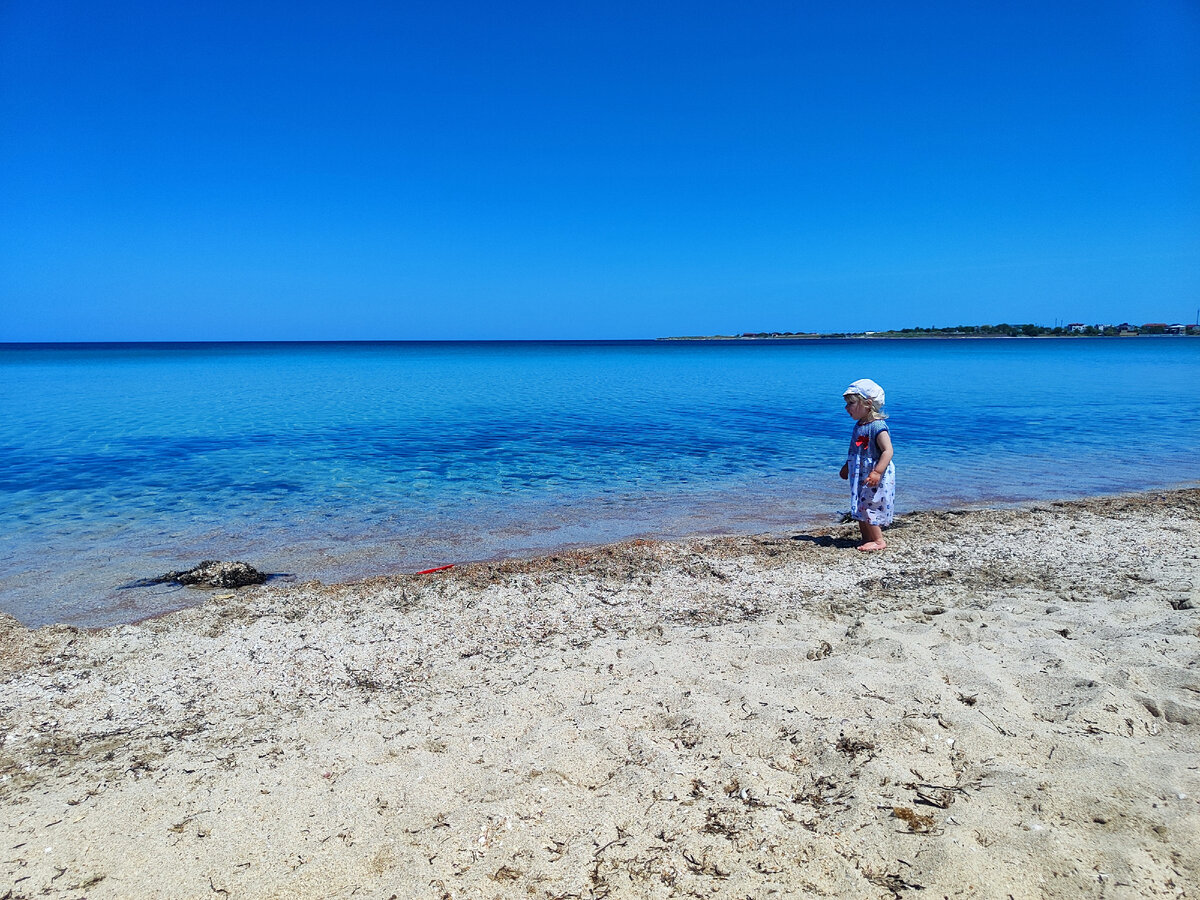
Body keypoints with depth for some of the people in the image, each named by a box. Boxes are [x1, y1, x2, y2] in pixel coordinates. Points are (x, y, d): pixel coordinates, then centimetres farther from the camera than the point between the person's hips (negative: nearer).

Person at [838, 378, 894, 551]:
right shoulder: (859, 426, 9)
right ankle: (867, 538, 24)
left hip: (875, 479, -9)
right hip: (860, 477, 9)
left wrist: (877, 472, -33)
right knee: (859, 509, 13)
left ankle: (878, 540, 8)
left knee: (868, 508, -6)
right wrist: (847, 466, 29)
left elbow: (887, 450, -26)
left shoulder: (878, 427, -20)